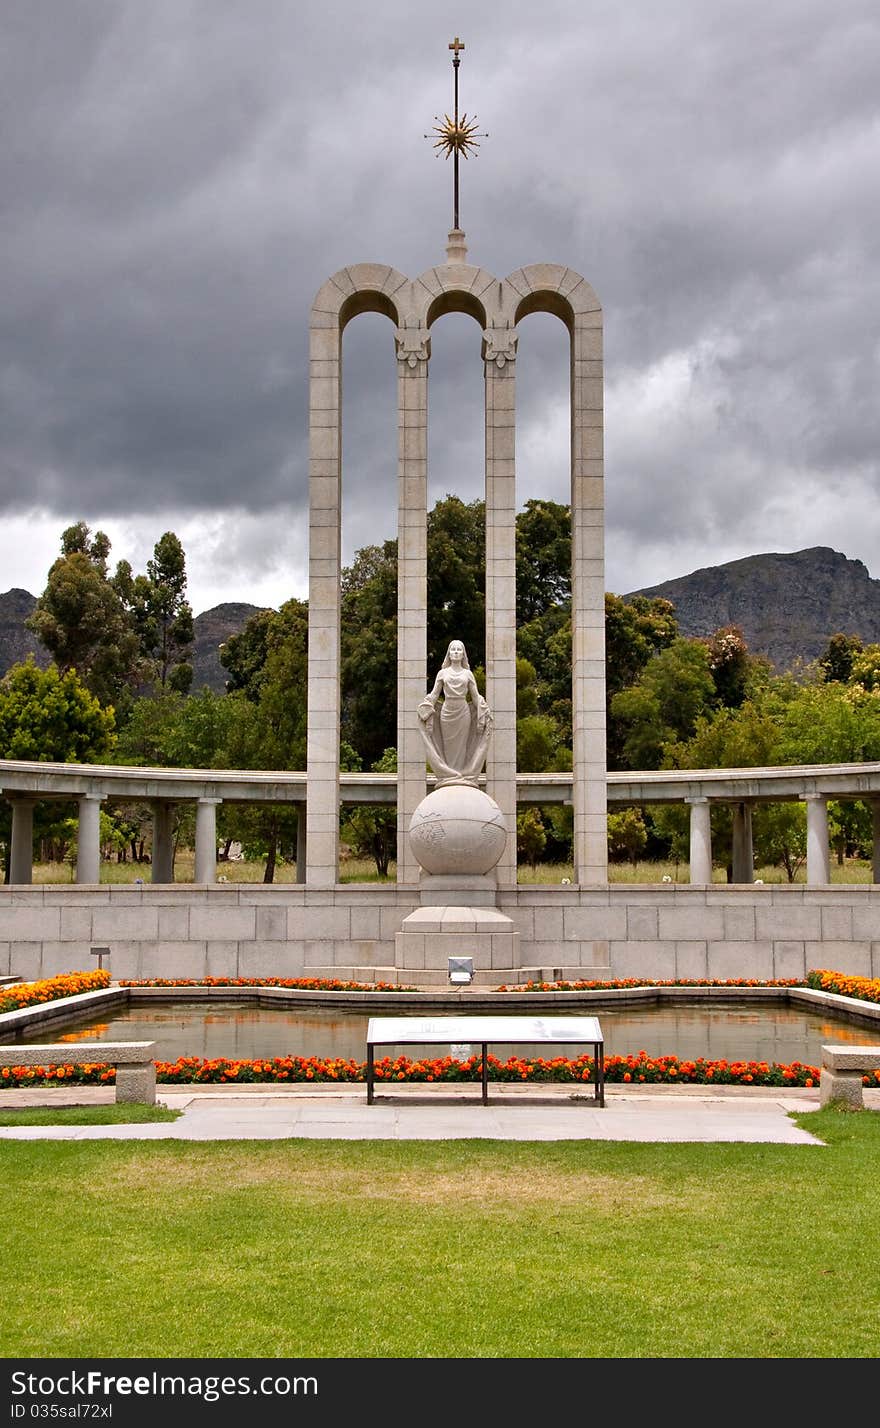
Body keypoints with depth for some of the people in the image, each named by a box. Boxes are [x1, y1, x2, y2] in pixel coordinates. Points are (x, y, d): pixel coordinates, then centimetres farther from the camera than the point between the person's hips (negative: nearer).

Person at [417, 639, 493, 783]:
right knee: (448, 747, -1)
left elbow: (476, 697, 8)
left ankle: (462, 778, 3)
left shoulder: (468, 674, 8)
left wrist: (481, 719, 1)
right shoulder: (442, 673, 8)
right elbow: (434, 695, 7)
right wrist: (428, 717, -3)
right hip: (446, 713, 0)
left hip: (463, 713, 0)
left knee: (461, 748, 0)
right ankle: (448, 776, 3)